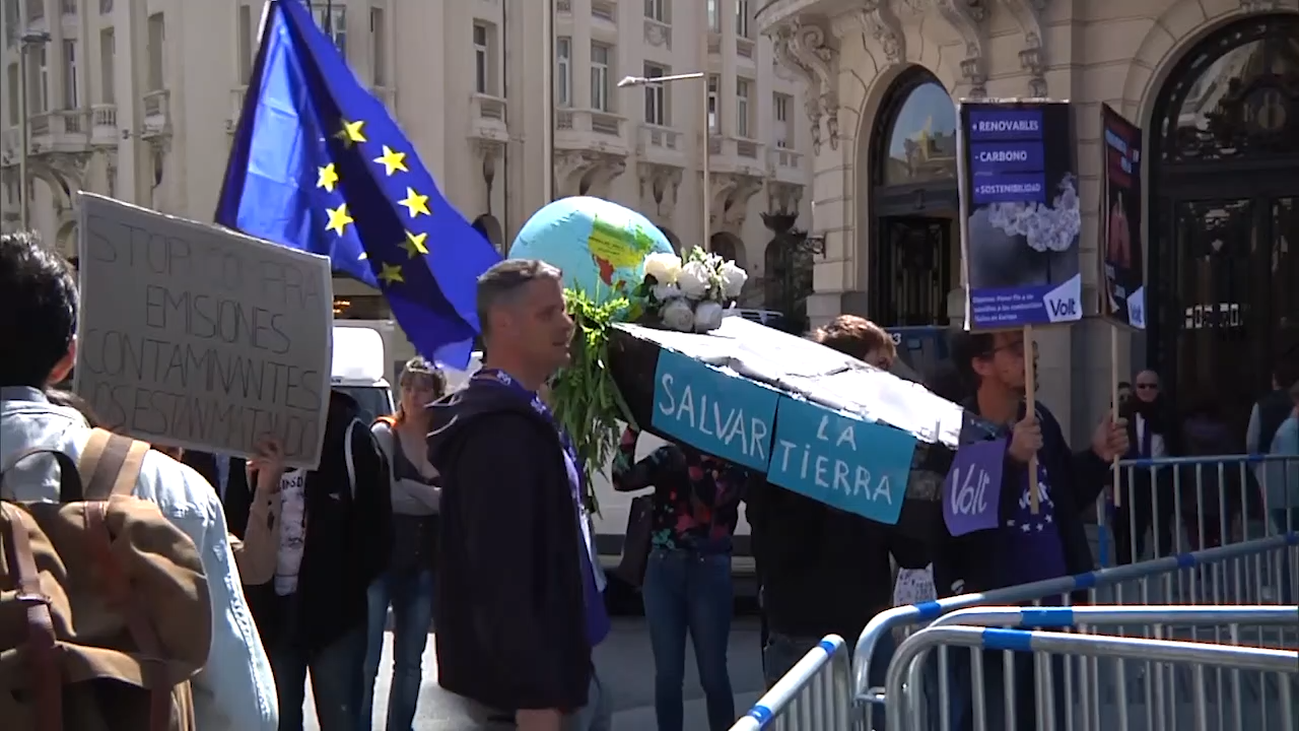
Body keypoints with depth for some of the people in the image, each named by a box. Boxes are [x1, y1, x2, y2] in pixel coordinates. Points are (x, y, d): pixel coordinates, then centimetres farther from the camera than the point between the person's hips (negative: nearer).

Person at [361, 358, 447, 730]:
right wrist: (432, 498, -9)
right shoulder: (384, 433, -3)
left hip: (423, 565, 4)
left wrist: (408, 491, -12)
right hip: (381, 560, -4)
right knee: (367, 660, -6)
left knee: (410, 661, 13)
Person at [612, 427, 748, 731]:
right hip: (663, 570, 2)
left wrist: (690, 459, -22)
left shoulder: (734, 463, 1)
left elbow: (710, 498, -17)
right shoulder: (668, 456, 7)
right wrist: (633, 428, -14)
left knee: (712, 673, 2)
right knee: (667, 674, 4)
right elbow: (622, 480, -6)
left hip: (709, 571, -2)